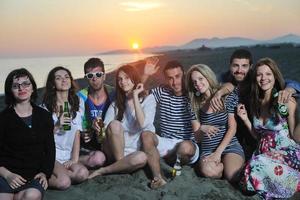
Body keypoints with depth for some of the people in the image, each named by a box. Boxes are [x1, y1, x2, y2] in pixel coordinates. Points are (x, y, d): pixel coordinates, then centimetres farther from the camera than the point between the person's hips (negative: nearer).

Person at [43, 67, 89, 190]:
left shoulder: (75, 107, 12)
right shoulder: (46, 108, 0)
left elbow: (77, 135, 6)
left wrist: (74, 159, -6)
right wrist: (57, 126, -19)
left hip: (68, 156, 4)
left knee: (82, 174, -27)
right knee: (64, 182, -29)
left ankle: (54, 174, -8)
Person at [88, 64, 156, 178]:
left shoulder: (148, 99, 2)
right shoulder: (115, 104, 9)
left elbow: (143, 124, -17)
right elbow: (105, 128, -3)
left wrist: (135, 96, -13)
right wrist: (99, 128, -26)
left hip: (134, 151, -1)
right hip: (115, 151, 1)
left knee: (142, 157, -37)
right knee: (114, 124, -28)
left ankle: (103, 170, -17)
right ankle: (120, 165, -15)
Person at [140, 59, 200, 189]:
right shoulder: (162, 92, 4)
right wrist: (145, 75, -6)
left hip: (188, 145, -3)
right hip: (165, 143, 3)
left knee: (185, 147, -37)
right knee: (146, 135, -25)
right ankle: (158, 178, -34)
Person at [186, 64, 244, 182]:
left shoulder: (228, 97, -2)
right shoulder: (196, 104, 6)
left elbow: (232, 128, -5)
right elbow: (196, 136, 9)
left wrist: (218, 152, -12)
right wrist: (202, 129, -15)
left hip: (230, 145, -1)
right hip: (208, 149, 2)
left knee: (232, 176, -29)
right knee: (208, 171, -32)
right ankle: (222, 163, 1)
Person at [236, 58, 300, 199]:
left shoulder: (287, 102, -8)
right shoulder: (255, 102, 9)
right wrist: (245, 119, 5)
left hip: (286, 152, -5)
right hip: (264, 153, 5)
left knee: (260, 165, -34)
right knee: (256, 167, -30)